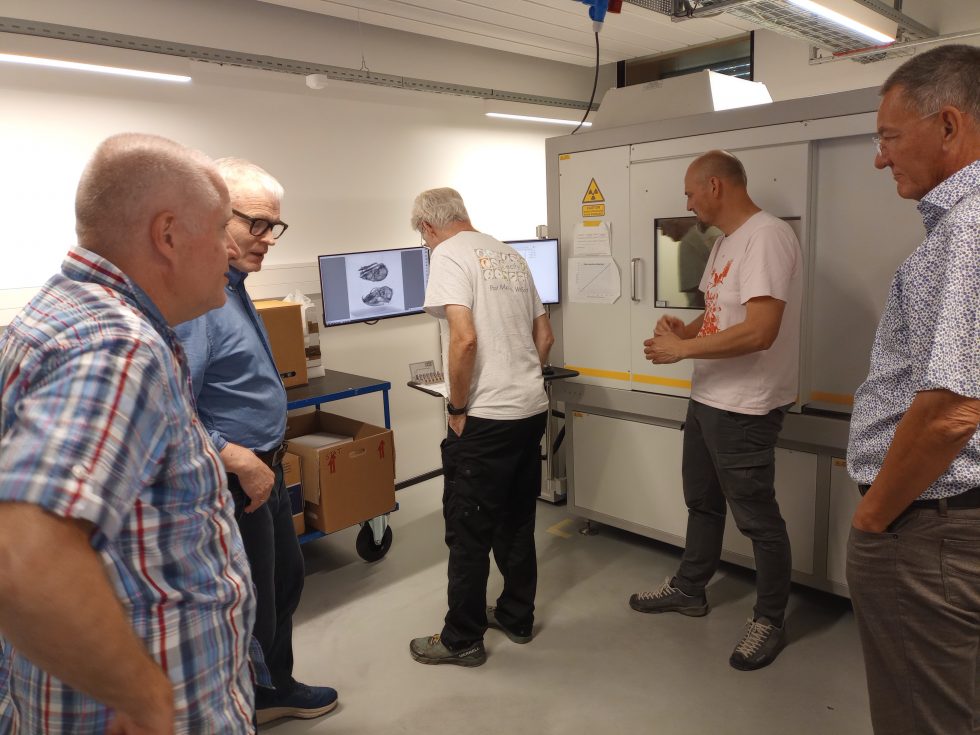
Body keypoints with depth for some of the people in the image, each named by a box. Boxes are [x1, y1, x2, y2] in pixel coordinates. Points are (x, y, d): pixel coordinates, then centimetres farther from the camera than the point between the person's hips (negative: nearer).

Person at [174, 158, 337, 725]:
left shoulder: (231, 283, 7)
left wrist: (267, 454, 17)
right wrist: (244, 463, -23)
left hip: (263, 471, 10)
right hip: (233, 484, -10)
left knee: (286, 583, 25)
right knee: (249, 610, 9)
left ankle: (275, 688, 48)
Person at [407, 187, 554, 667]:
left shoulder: (448, 255, -9)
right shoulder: (510, 255, 14)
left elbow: (464, 338, -22)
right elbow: (545, 336, 16)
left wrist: (457, 407, -11)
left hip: (485, 418, -8)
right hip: (532, 410, 8)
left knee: (468, 533, 5)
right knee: (517, 523, 19)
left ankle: (462, 640, 19)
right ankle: (516, 617, 34)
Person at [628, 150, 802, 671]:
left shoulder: (767, 237, -20)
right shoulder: (725, 241, 12)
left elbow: (760, 331, -29)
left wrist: (682, 349, -20)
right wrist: (686, 329, 0)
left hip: (746, 408, -10)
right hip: (707, 398, 10)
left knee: (756, 518, 5)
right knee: (702, 501, 22)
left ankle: (769, 622, 24)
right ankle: (688, 590, 40)